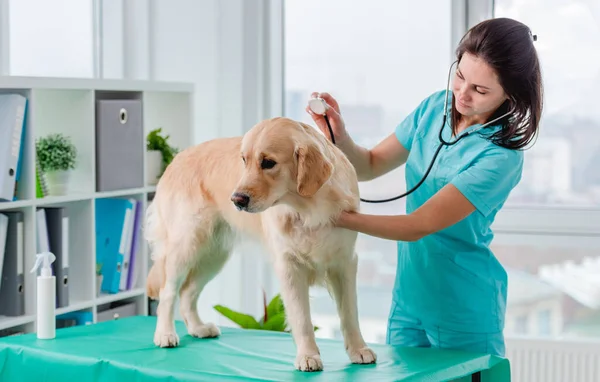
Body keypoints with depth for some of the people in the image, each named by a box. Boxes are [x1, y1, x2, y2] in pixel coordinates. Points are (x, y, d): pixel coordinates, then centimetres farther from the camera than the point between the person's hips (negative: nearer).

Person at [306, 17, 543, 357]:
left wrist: (335, 216, -27)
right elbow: (370, 165, 5)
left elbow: (420, 226, -23)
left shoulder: (501, 157, -22)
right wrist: (339, 137, -15)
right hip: (409, 296, 6)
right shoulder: (436, 107, -2)